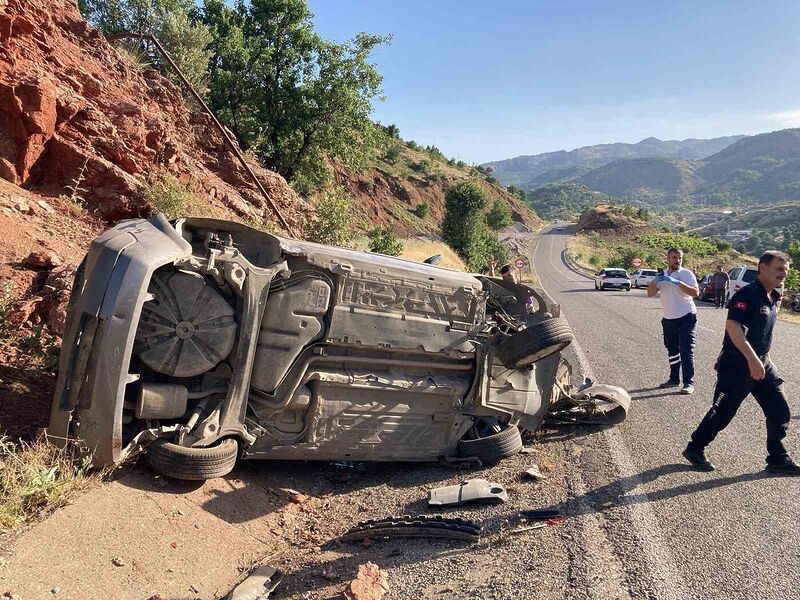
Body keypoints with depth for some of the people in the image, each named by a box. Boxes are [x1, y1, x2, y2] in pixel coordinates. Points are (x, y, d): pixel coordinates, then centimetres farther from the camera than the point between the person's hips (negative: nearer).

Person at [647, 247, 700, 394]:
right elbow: (650, 294, 4)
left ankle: (689, 383, -3)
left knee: (686, 351, -7)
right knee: (672, 351, 14)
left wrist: (677, 282, -28)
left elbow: (696, 293, -20)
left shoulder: (687, 274, -7)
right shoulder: (662, 276, 10)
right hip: (668, 319, 6)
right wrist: (656, 281, -15)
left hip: (686, 318, -6)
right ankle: (674, 379, 26)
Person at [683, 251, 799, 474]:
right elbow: (732, 327, -29)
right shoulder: (748, 294, -18)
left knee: (779, 410, 8)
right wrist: (752, 359, -33)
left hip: (762, 364, 9)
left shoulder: (773, 298, 11)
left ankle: (778, 459, 22)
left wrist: (763, 357, 23)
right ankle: (694, 449, 16)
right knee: (723, 412, 0)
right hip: (737, 366, -9)